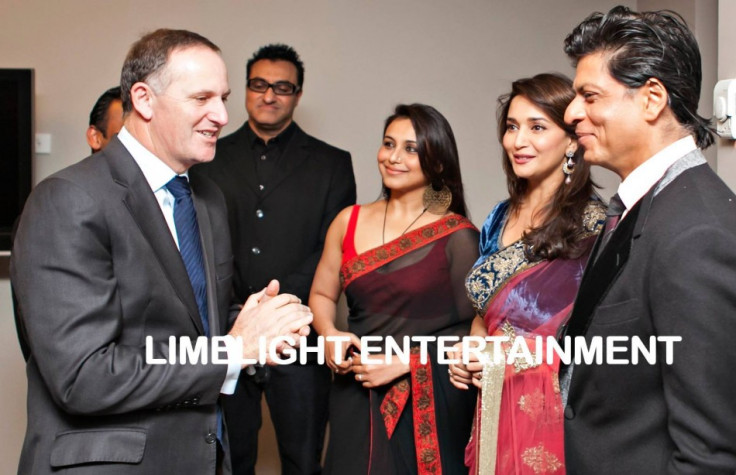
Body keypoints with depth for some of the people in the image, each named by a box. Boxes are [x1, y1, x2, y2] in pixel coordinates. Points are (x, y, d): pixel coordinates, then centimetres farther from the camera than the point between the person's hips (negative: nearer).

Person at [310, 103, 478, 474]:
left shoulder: (458, 235, -8)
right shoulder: (349, 221, 4)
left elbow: (473, 327, -7)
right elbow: (321, 294, 14)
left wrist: (405, 363, -14)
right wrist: (330, 335, -6)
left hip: (430, 404, -3)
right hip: (356, 396, 3)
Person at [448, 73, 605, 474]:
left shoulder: (593, 224, -13)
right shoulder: (502, 217, 8)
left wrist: (517, 356, -17)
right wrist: (468, 355, 1)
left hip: (557, 409, -6)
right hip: (495, 408, 6)